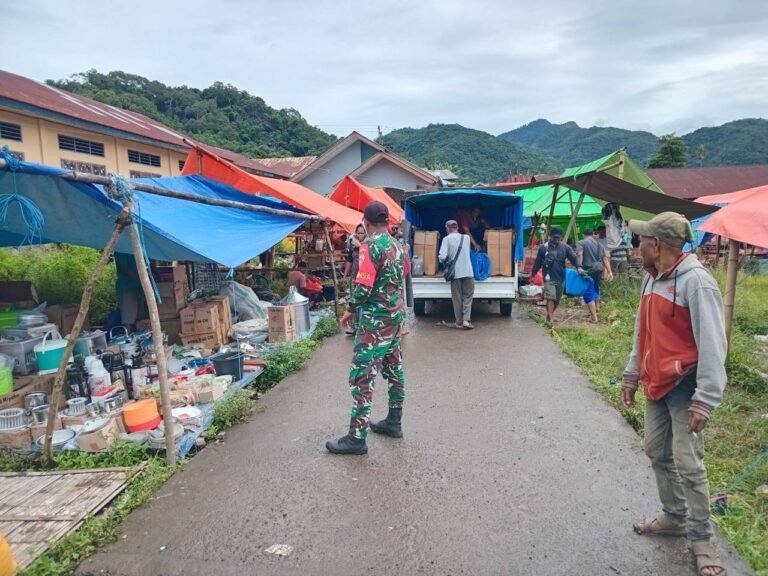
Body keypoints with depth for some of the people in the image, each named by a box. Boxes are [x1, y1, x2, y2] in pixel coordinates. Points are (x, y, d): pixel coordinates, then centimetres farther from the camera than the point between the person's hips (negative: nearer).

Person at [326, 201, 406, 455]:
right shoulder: (397, 245, 10)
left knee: (361, 375, -6)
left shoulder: (370, 245, -16)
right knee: (394, 368, 16)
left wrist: (350, 310, -6)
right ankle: (394, 421, 28)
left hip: (376, 319, -9)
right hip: (396, 314, 9)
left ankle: (357, 437, -2)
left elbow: (363, 286, -21)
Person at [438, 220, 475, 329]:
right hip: (468, 272, 2)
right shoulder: (467, 237, 9)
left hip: (455, 273, -2)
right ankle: (466, 320, -4)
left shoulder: (447, 239, -3)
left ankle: (459, 322, 11)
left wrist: (439, 257, 10)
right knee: (468, 296, 8)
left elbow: (443, 256, -13)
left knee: (457, 298, 7)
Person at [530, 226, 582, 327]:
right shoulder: (543, 248, 0)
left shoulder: (565, 247, 5)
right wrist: (532, 274, 8)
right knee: (550, 298, -14)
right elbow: (537, 263, 6)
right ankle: (550, 319, -12)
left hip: (561, 278, 3)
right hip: (549, 278, -3)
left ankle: (550, 314, 31)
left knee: (557, 299, 11)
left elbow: (574, 257, -3)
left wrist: (579, 267, -21)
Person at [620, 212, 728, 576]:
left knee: (687, 463, -4)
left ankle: (701, 539, 13)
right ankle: (674, 517, 33)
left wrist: (705, 400, -23)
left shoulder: (696, 282, -18)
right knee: (657, 452, 16)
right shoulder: (652, 279, 8)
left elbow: (712, 344, -21)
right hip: (656, 383, 9)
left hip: (684, 385, -8)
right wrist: (631, 375, 19)